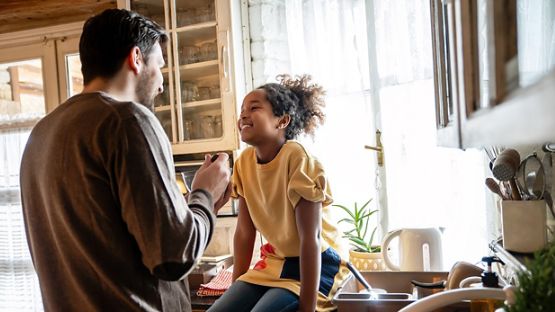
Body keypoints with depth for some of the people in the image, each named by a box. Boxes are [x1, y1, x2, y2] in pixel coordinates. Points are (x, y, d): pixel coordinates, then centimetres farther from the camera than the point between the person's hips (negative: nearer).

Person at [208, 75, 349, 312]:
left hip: (316, 264, -6)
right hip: (275, 261, 6)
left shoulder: (298, 159, -23)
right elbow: (244, 232, 2)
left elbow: (310, 238, -23)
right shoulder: (244, 162, -3)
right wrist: (236, 290, 4)